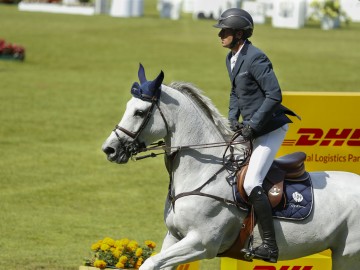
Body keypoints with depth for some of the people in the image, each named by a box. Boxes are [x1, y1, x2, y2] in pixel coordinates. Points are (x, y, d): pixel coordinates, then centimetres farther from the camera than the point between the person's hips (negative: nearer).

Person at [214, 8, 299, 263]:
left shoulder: (255, 58, -19)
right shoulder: (231, 58, 10)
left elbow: (275, 95, -23)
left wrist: (253, 124, -22)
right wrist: (233, 118, 4)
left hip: (270, 127, -10)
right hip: (252, 128, 10)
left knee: (251, 184, -18)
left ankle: (270, 245, -16)